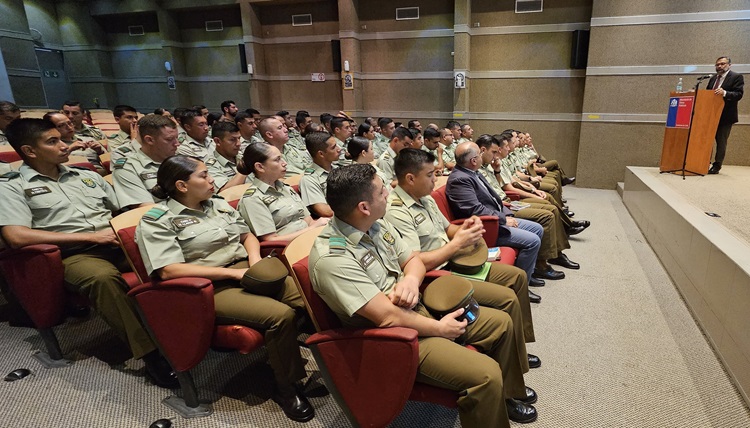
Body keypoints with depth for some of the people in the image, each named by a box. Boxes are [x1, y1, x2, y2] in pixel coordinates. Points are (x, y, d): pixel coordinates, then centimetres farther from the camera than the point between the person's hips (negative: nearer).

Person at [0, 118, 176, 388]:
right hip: (74, 255, -4)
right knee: (103, 276, -39)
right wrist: (92, 236, -12)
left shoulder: (86, 176, 23)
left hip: (119, 243, 5)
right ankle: (151, 353, -33)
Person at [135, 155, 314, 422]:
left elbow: (247, 235, 23)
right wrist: (233, 272, -18)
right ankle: (286, 388, -6)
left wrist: (256, 260, -1)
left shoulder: (217, 203, 17)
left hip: (246, 272, 6)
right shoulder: (156, 221, -3)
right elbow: (169, 270, -16)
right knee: (281, 315, -29)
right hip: (211, 288, -6)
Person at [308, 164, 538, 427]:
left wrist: (411, 280, -13)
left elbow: (413, 260, 10)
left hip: (419, 309, 9)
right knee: (485, 375, -23)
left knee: (501, 322, 13)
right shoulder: (332, 259, -28)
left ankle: (508, 393, 36)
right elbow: (388, 317, -27)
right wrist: (440, 328, -14)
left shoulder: (377, 224, -1)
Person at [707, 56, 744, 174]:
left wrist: (725, 93, -31)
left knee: (721, 141, 0)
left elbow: (739, 94, -14)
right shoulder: (713, 79, 16)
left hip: (725, 116, -6)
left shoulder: (737, 77, -3)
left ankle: (717, 166, 5)